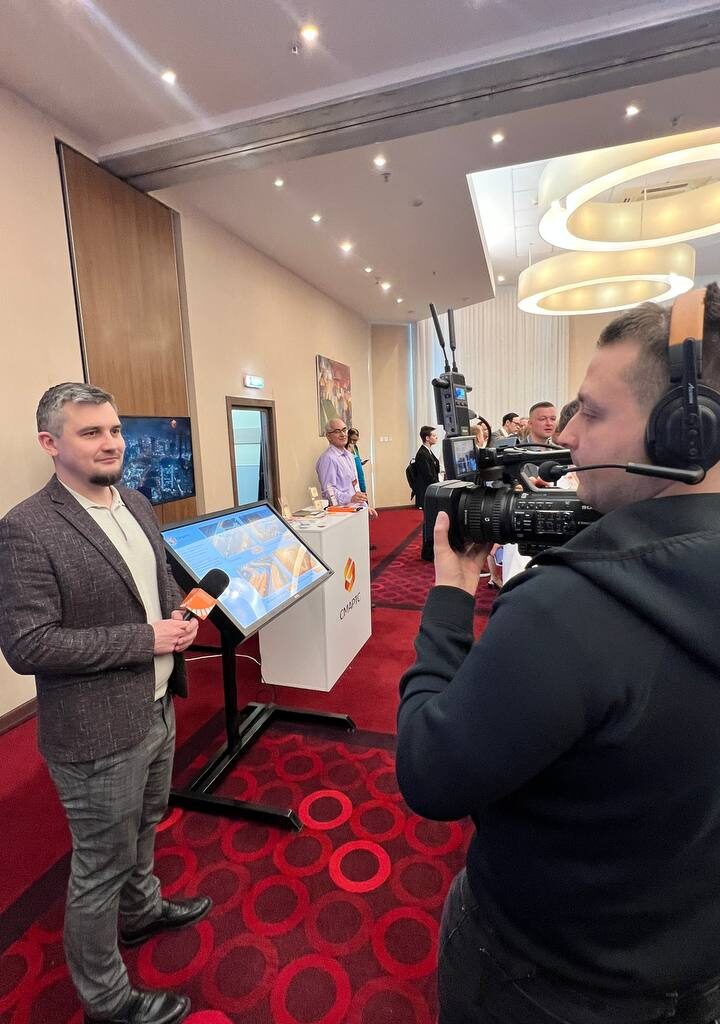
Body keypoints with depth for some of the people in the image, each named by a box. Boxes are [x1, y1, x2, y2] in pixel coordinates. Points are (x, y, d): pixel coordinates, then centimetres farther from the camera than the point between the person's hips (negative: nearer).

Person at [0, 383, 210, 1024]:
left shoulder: (136, 505, 2)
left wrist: (179, 616, -7)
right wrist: (144, 640, -24)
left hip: (157, 708, 7)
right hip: (100, 735, -7)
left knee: (144, 827, 30)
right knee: (102, 867, 16)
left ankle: (141, 910, 58)